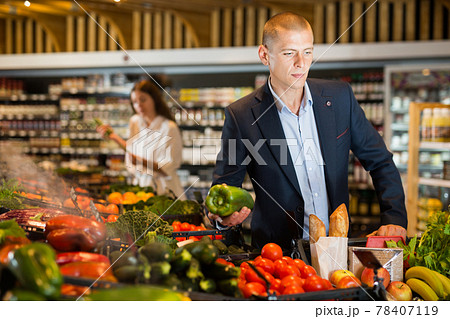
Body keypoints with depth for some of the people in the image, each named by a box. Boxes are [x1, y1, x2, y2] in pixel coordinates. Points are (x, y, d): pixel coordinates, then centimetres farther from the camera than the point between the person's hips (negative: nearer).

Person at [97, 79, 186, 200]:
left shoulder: (169, 128, -12)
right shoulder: (135, 122, 8)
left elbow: (169, 168, -12)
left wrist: (143, 162, -24)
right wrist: (113, 136, 17)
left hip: (163, 190, -5)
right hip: (140, 185, 5)